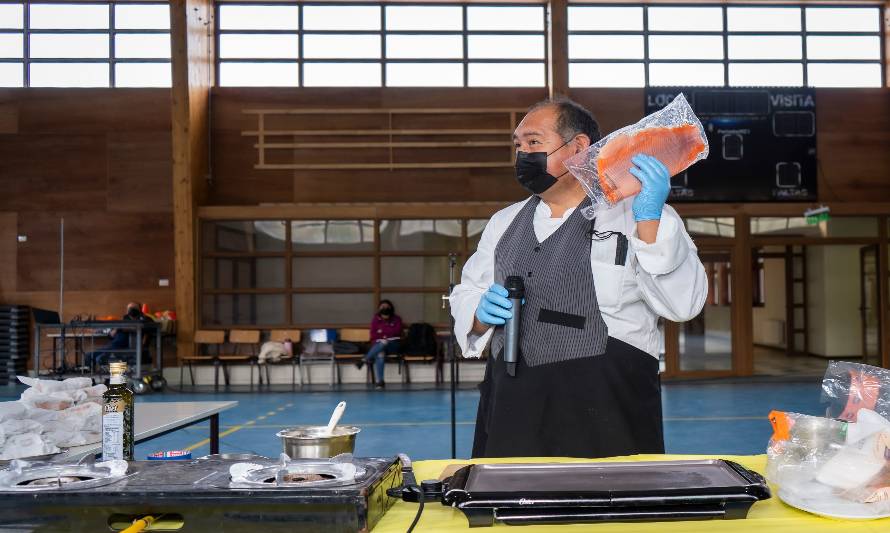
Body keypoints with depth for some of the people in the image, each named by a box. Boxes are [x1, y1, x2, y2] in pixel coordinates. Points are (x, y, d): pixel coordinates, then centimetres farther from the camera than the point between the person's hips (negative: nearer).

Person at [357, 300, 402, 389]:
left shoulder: (397, 319, 8)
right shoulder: (375, 319, 10)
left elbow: (396, 332, -8)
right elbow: (373, 335, 3)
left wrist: (382, 331, -6)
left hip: (394, 344, -1)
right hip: (378, 344, 1)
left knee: (383, 344, -37)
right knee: (380, 355, -35)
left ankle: (365, 360, -34)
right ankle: (380, 381, -42)